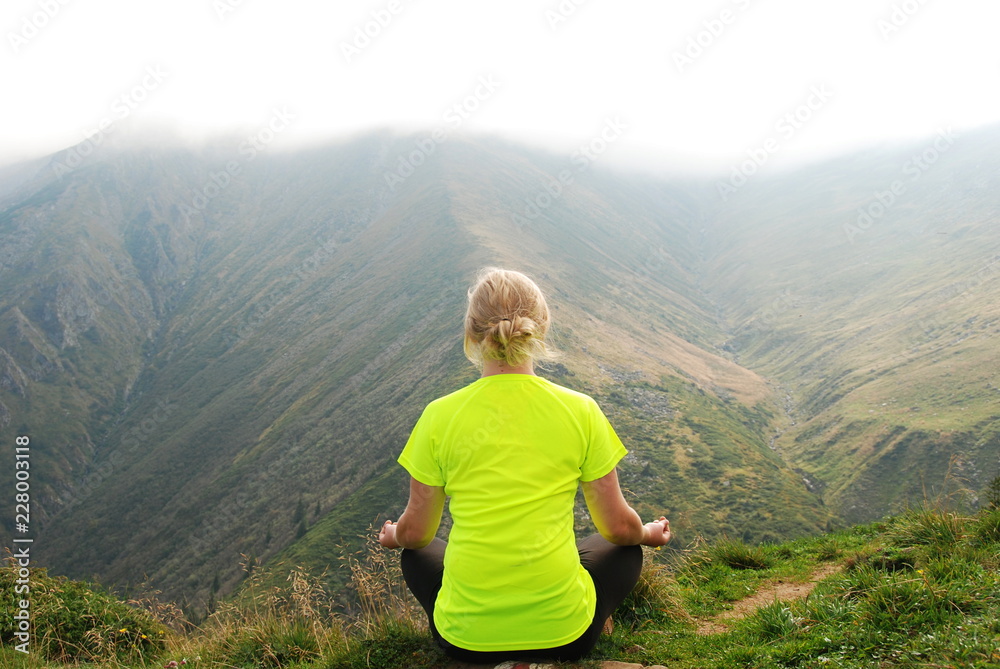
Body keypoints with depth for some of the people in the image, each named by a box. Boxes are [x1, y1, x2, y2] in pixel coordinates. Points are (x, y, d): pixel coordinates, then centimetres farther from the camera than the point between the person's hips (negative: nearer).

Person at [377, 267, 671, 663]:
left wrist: (392, 537, 29)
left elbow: (416, 533, 4)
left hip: (466, 636, 1)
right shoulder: (581, 411, -6)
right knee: (626, 552, 30)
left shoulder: (440, 416, -6)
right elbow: (618, 527, 3)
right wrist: (648, 534, 27)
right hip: (562, 633, 0)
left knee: (417, 555, 33)